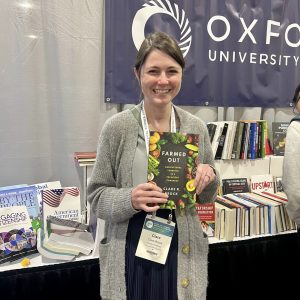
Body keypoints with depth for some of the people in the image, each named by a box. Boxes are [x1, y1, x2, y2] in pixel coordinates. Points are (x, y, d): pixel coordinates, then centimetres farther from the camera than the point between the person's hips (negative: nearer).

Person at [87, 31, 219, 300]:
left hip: (183, 249, 3)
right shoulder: (117, 127, -11)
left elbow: (207, 197, 9)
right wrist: (130, 200, -23)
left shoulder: (196, 127, -2)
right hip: (131, 251, -2)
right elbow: (96, 196, -5)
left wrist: (209, 177, -12)